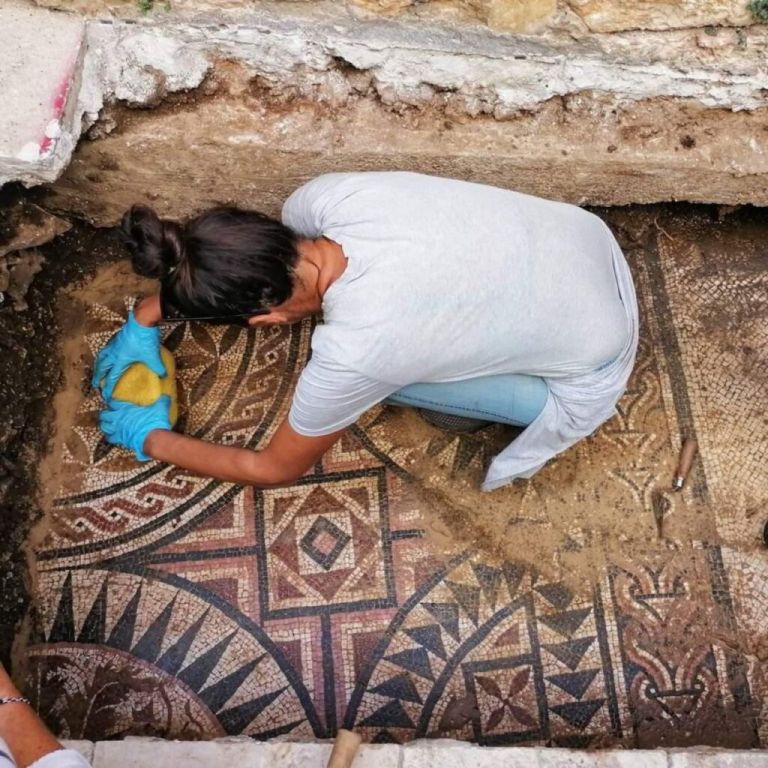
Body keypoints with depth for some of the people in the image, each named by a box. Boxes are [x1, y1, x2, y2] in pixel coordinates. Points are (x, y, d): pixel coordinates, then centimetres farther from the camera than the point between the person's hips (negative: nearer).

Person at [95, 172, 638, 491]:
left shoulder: (353, 352, -33)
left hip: (591, 371, -5)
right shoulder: (326, 195, -20)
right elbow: (240, 258, 5)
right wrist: (145, 320, 9)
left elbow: (275, 469, -12)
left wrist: (153, 440, 0)